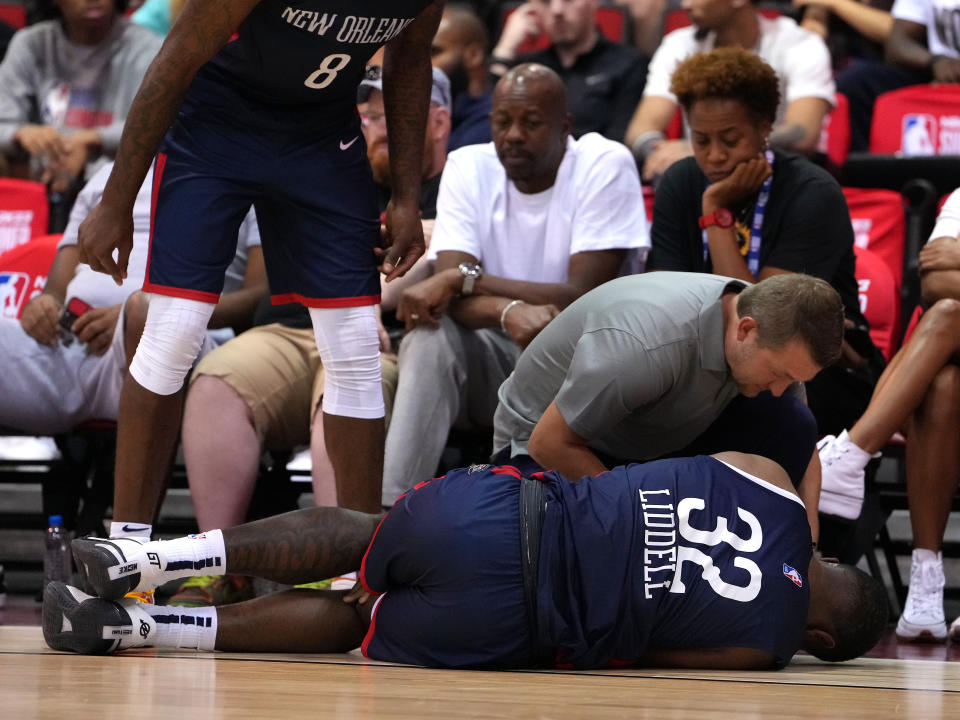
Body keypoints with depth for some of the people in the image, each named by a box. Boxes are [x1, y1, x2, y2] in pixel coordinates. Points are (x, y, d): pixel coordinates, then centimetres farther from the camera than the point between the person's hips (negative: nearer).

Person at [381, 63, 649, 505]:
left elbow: (585, 298, -20)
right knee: (429, 336, -27)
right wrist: (510, 311, -38)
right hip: (492, 361, 3)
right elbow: (450, 296, -14)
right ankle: (386, 515, -34)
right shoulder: (469, 166, -2)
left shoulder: (606, 165, -11)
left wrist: (464, 278, -24)